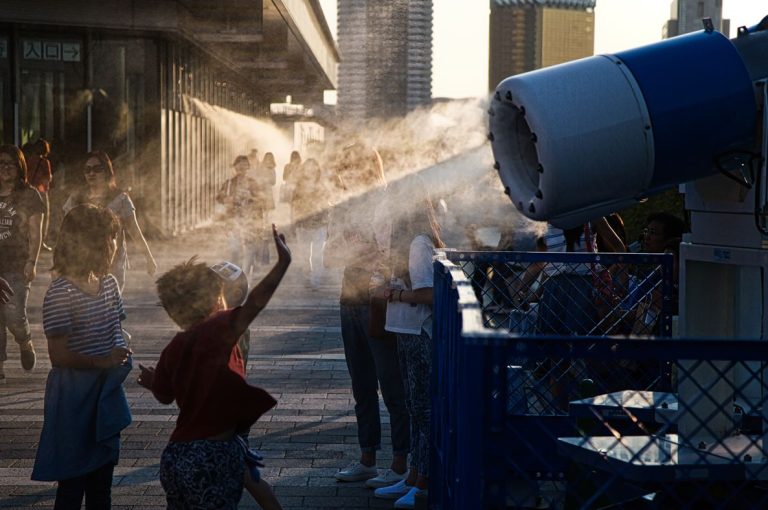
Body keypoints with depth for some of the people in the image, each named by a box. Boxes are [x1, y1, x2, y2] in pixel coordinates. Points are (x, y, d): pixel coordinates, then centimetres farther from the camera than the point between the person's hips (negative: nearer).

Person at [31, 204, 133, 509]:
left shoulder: (108, 283, 4)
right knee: (73, 482, 3)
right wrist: (102, 362, -18)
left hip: (107, 392, 7)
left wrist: (122, 354, 2)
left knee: (102, 473, 16)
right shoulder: (60, 294, -19)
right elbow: (59, 356, -20)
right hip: (74, 397, -7)